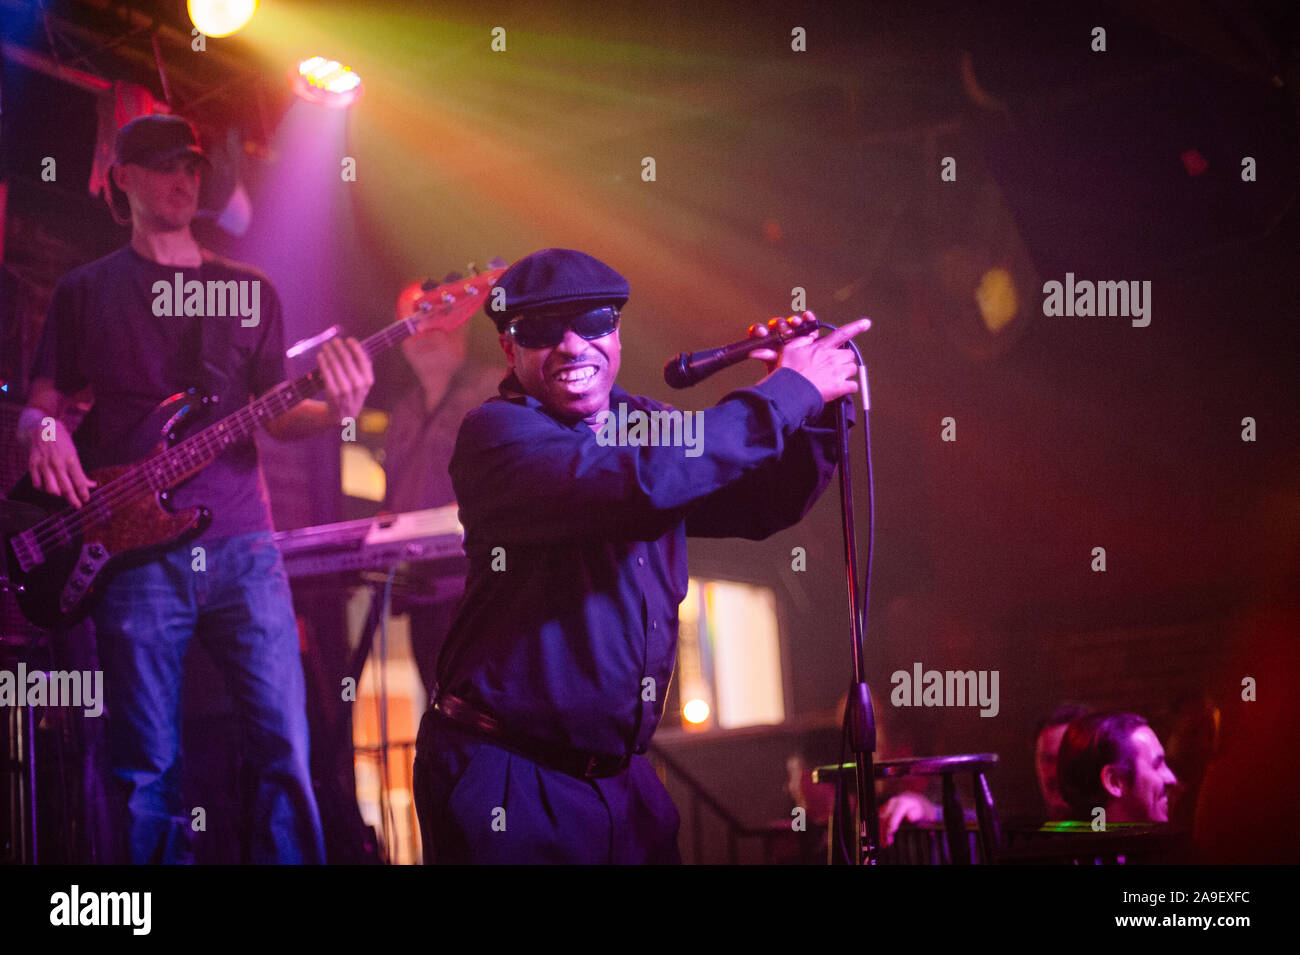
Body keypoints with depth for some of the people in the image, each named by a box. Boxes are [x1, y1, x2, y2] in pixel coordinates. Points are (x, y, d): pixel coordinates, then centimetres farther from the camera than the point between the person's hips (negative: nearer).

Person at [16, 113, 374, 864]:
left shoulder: (250, 290, 16)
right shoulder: (87, 291, 11)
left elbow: (275, 416, 12)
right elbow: (43, 401, 11)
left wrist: (335, 409, -10)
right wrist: (44, 432, -13)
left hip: (240, 547, 2)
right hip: (135, 551, -1)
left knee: (284, 747, -7)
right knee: (148, 769, 0)